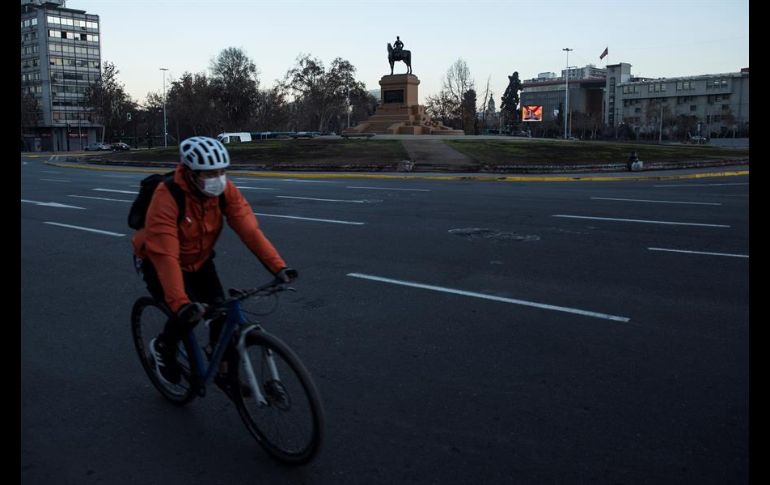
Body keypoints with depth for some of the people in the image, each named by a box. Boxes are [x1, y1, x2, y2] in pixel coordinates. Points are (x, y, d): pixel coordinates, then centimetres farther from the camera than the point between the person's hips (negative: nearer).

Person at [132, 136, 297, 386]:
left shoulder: (225, 190, -20)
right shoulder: (166, 197, -35)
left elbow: (249, 229, -26)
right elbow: (165, 255, -40)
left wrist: (278, 266, -36)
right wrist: (180, 303, -49)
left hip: (199, 261, 5)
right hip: (157, 261, -4)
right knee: (188, 314, -23)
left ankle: (221, 368, 16)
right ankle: (162, 347, 11)